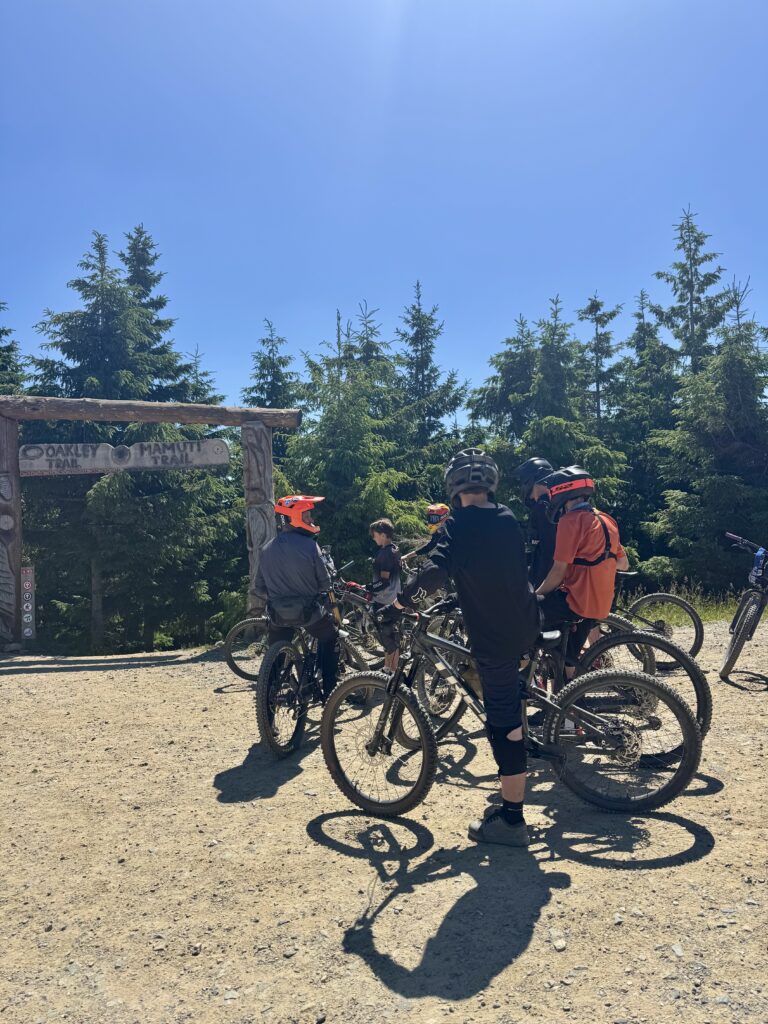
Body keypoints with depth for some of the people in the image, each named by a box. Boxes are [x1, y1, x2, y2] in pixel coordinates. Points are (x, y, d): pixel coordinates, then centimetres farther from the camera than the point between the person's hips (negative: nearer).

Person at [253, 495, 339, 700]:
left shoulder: (267, 548, 1)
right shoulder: (308, 544, -13)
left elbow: (259, 589, 5)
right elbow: (324, 583, -8)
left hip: (278, 614, 3)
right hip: (309, 611, -3)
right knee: (330, 638, 22)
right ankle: (329, 690, 20)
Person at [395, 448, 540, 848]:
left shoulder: (459, 524, -14)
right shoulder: (508, 519, 7)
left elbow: (436, 571, -28)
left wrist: (403, 600, -12)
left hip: (494, 635, -7)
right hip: (526, 624, 7)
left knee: (504, 724, -2)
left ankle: (512, 819, 6)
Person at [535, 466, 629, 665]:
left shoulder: (570, 520, -14)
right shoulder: (606, 520, 12)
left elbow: (559, 571, -16)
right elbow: (623, 564, 18)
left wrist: (534, 596, -3)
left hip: (577, 602, -9)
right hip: (600, 604, 9)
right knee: (567, 661, 20)